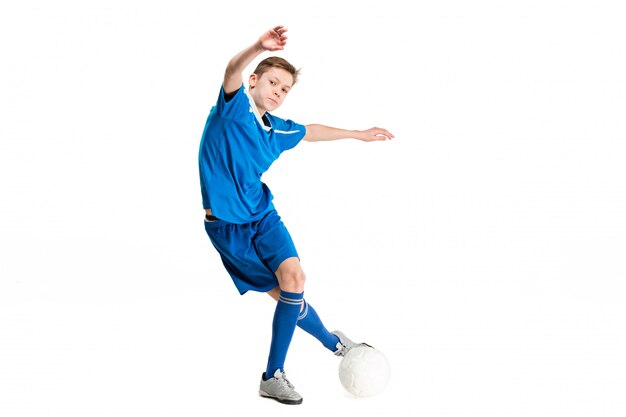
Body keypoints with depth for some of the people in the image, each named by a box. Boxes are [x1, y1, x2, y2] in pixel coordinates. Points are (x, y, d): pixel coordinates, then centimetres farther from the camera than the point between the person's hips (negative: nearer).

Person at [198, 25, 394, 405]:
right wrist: (259, 47, -54)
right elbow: (232, 72, -33)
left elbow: (311, 131, 29)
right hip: (226, 225, -5)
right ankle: (333, 342, 16)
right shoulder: (235, 107, -10)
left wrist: (359, 134, 37)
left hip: (263, 215, 5)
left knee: (293, 278, -15)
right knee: (282, 293, -6)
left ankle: (274, 377, 0)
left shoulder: (277, 131, 8)